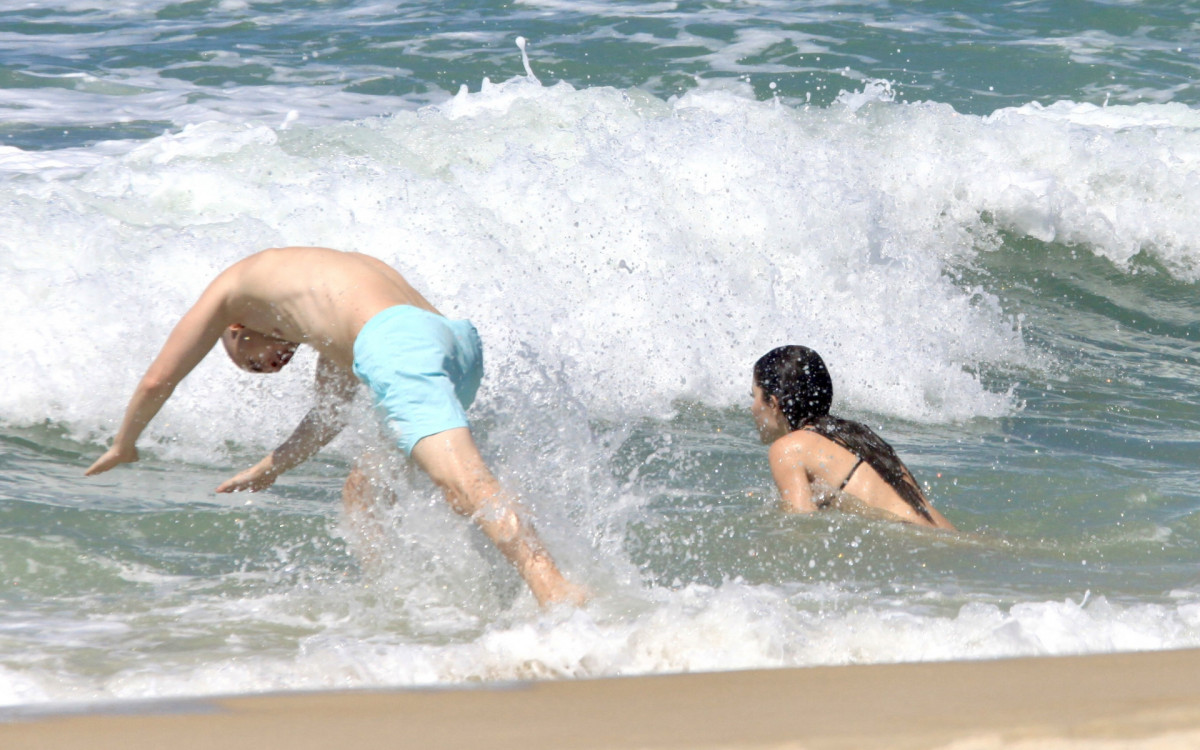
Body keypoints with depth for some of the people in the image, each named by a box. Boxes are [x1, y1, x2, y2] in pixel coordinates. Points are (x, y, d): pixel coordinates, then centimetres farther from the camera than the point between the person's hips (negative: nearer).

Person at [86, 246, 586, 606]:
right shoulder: (329, 289, 44)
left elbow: (159, 378, 30)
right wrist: (270, 468, 64)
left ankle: (558, 593, -47)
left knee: (462, 484, -27)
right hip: (460, 340, 8)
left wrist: (124, 444, 47)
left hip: (398, 343, -8)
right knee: (362, 494, 26)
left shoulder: (235, 284, 26)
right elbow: (332, 409, 54)